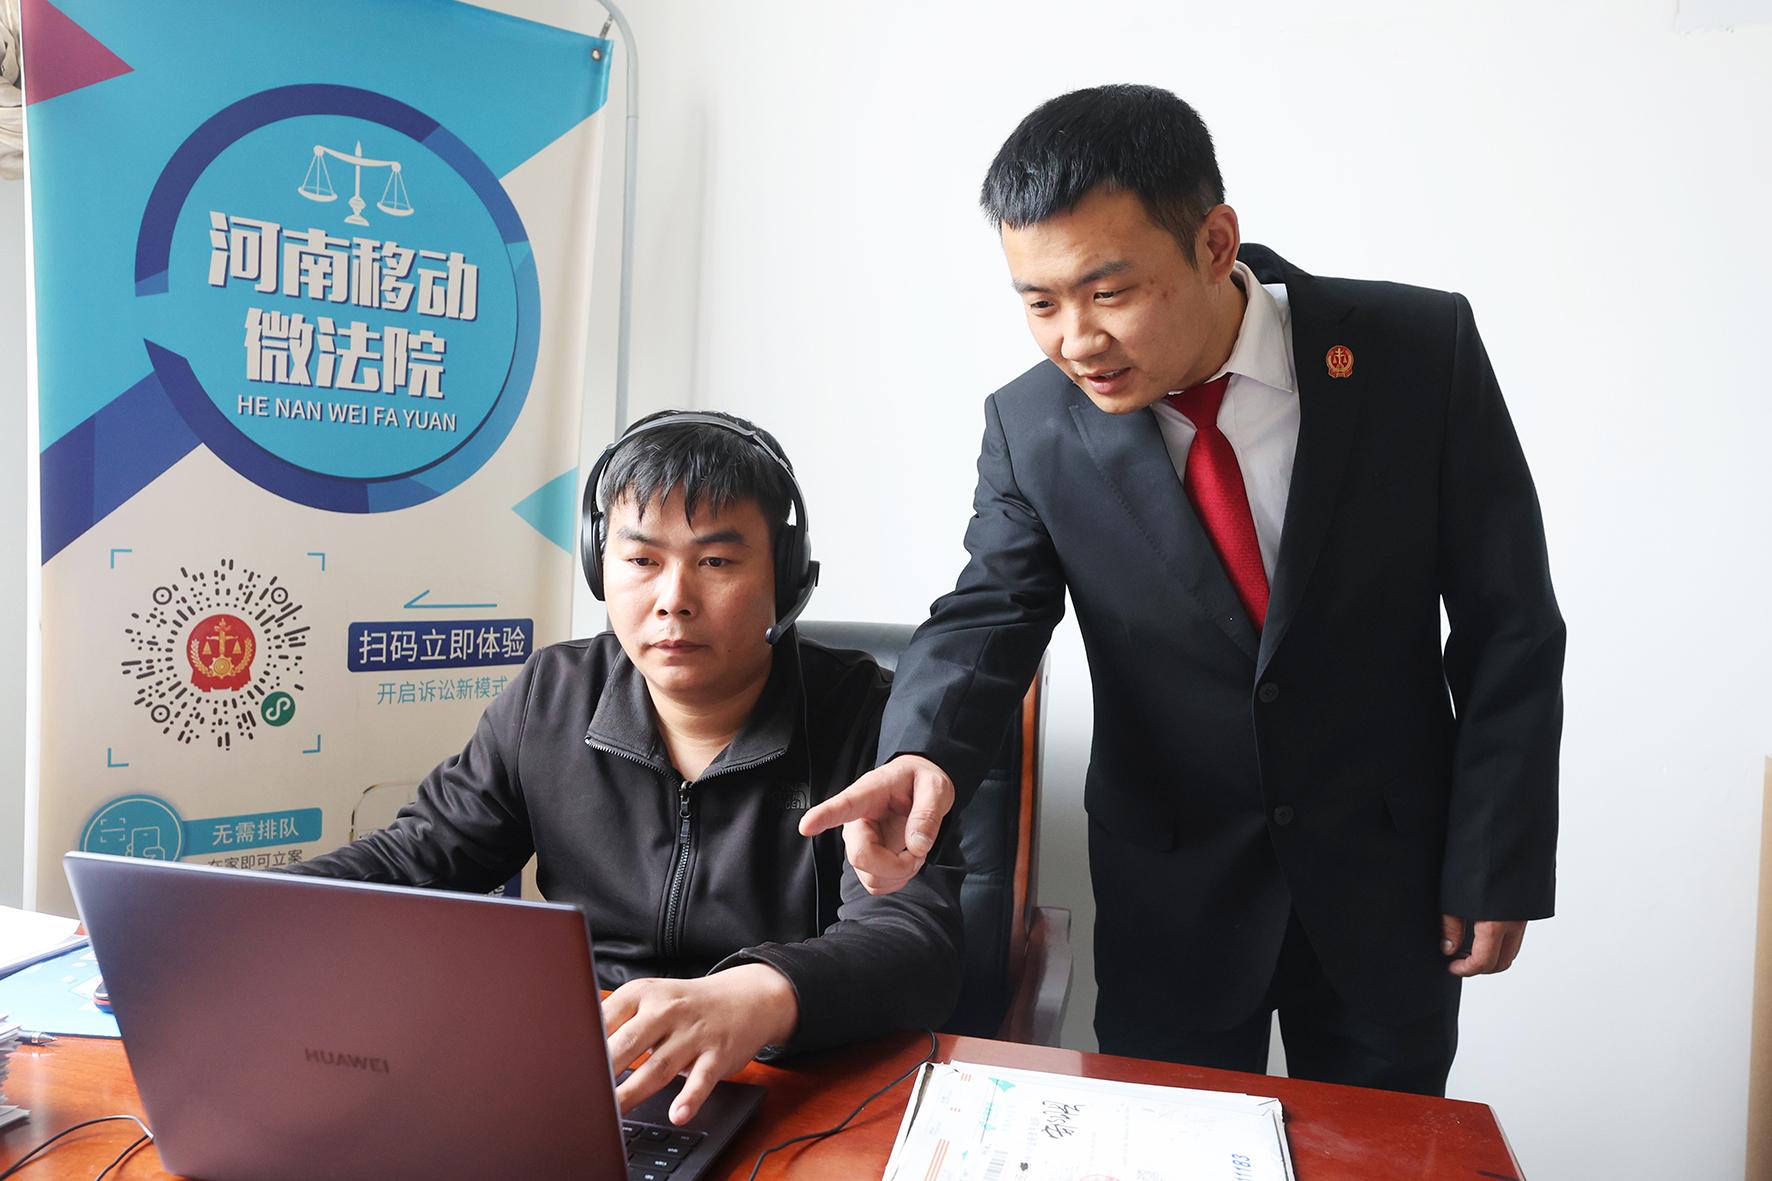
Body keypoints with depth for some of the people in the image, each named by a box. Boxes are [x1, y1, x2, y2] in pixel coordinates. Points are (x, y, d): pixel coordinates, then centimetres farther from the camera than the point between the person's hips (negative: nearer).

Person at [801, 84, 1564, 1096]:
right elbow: (991, 613, -10)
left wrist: (1500, 864, -6)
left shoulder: (1420, 350, -15)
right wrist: (923, 755, -32)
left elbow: (1509, 624, -8)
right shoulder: (1033, 425, -12)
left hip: (1388, 873, 0)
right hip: (1171, 888, 0)